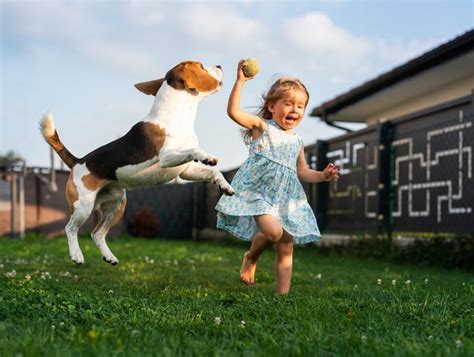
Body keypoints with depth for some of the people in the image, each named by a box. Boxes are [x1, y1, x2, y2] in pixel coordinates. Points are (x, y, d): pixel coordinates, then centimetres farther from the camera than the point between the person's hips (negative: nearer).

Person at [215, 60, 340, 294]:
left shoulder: (297, 142, 18)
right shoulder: (262, 126, 3)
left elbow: (302, 173, 21)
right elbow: (234, 111, -11)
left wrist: (323, 176, 2)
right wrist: (240, 81, -19)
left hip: (286, 199, 6)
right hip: (257, 193, -6)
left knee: (286, 250, 2)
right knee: (273, 231, -26)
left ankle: (283, 294, 9)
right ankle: (251, 257, 6)